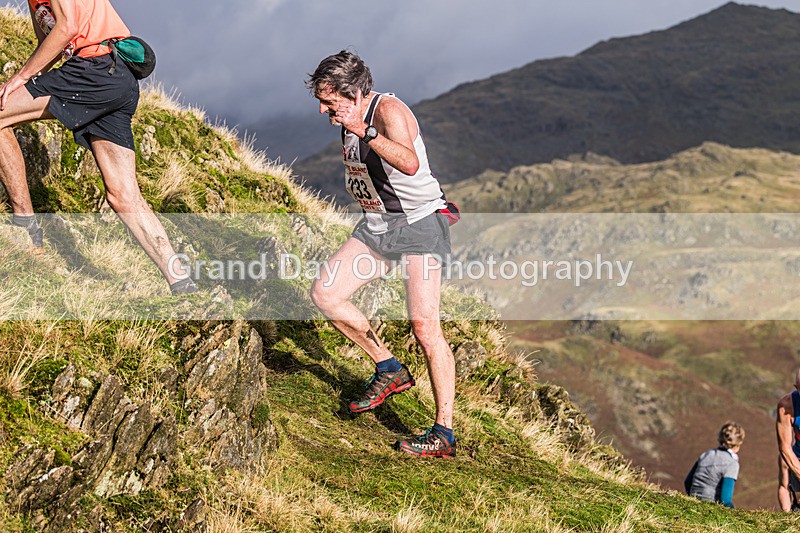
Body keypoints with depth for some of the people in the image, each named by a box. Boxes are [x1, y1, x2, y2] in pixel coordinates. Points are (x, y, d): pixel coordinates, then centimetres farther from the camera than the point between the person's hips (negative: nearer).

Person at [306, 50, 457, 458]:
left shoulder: (388, 110, -21)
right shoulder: (346, 118, 5)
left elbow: (409, 164, -40)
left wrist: (364, 132, -46)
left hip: (419, 225, -9)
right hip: (376, 225, 9)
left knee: (424, 325, -16)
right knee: (324, 294, 0)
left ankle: (444, 434, -11)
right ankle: (389, 370, 14)